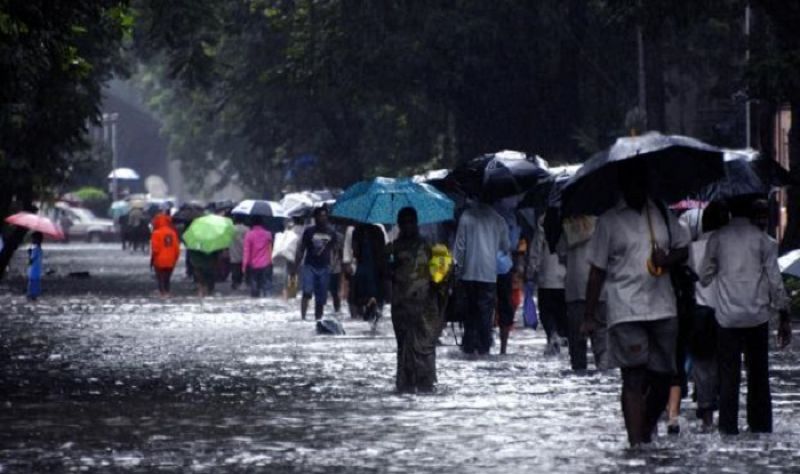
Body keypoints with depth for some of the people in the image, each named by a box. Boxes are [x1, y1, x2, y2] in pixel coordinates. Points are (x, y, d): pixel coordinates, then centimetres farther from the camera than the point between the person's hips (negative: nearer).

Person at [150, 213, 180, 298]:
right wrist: (175, 259, 16)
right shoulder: (172, 232, 3)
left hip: (160, 262, -5)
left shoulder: (156, 233, -13)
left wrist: (152, 260, -2)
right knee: (167, 279, 16)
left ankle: (162, 293, -7)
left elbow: (155, 249, -14)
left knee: (160, 279, 2)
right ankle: (167, 293, 16)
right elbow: (177, 248, 6)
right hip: (170, 261, 5)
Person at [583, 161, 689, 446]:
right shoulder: (609, 221, 0)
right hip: (626, 313, -4)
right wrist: (589, 316, -3)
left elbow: (683, 249, 17)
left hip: (663, 308, 4)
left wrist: (668, 259, -8)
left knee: (662, 377, 9)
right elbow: (597, 270, 0)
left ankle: (647, 431, 31)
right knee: (634, 378, -8)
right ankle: (637, 443, -10)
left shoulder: (662, 214, 11)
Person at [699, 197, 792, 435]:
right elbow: (775, 280, -1)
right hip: (757, 316, 0)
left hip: (728, 317, 0)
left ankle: (728, 429, -1)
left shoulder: (717, 239, 1)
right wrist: (784, 317, 4)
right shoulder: (763, 239, -1)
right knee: (758, 375, 8)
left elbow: (704, 276, 6)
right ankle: (760, 427, 8)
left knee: (729, 375, 3)